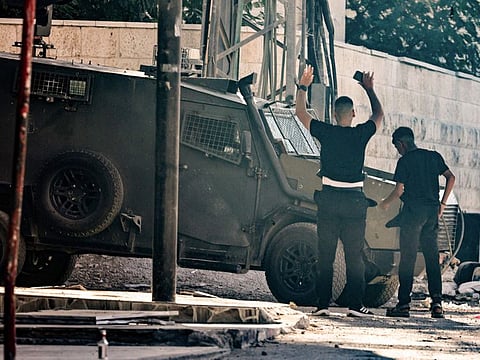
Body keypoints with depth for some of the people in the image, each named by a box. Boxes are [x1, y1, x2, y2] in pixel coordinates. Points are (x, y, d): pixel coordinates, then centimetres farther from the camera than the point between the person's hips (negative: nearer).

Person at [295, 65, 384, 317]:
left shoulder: (326, 132, -3)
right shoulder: (360, 134, -2)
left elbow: (300, 112, 12)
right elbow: (378, 115, 18)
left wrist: (303, 87, 22)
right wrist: (369, 89, 28)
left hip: (329, 198, 0)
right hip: (354, 200, 0)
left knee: (325, 256, 5)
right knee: (354, 256, 3)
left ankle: (322, 303, 2)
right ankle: (355, 304, 0)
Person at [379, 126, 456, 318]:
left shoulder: (405, 161, -5)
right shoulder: (434, 156, 12)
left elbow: (399, 190, -9)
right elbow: (451, 177, 9)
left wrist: (386, 202, 9)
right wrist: (442, 203, 13)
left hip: (413, 210, -5)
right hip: (432, 211, 5)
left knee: (408, 258, -3)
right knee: (432, 257, 8)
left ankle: (404, 303, -4)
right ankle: (437, 301, -1)